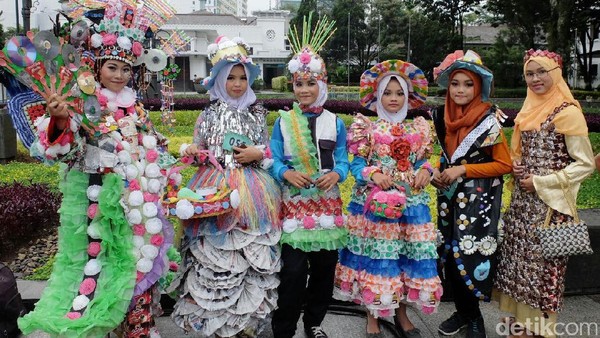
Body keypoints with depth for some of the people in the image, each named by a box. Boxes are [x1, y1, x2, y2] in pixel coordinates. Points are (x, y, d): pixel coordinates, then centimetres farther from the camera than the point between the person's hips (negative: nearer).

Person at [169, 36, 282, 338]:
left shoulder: (258, 114, 11)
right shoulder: (209, 114, 7)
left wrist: (258, 154, -7)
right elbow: (198, 151, 11)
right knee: (215, 255, -4)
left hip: (251, 192, 1)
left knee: (252, 255, 1)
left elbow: (270, 153, 13)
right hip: (215, 190, -1)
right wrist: (191, 152, -10)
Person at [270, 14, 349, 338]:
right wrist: (286, 173, -22)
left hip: (327, 202, 3)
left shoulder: (335, 123, 5)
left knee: (324, 267, 12)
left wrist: (335, 174, -18)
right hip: (294, 202, -2)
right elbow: (274, 159, -1)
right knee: (293, 269, -6)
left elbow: (342, 161, 4)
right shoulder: (283, 121, 1)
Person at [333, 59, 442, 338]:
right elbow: (357, 164, -3)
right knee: (377, 255, 0)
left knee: (408, 255, 8)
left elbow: (423, 160, 14)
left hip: (411, 201, 3)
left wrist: (425, 171, -7)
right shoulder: (367, 127, 0)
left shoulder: (419, 128, 10)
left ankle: (402, 313, 27)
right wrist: (374, 174, -21)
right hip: (375, 202, -3)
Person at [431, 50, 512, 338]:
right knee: (450, 254, 10)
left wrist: (464, 170, -16)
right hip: (450, 197, 5)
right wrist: (438, 171, -3)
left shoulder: (488, 121, -11)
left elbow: (504, 165, -9)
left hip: (479, 200, -5)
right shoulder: (442, 117, 4)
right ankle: (462, 311, 28)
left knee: (472, 255, -1)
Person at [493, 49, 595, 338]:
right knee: (519, 262, 12)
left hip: (549, 204, -7)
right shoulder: (530, 110, 11)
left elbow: (585, 164, -12)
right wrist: (516, 166, 0)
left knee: (541, 266, 2)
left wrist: (540, 183, -15)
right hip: (522, 201, 7)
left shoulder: (567, 112, -11)